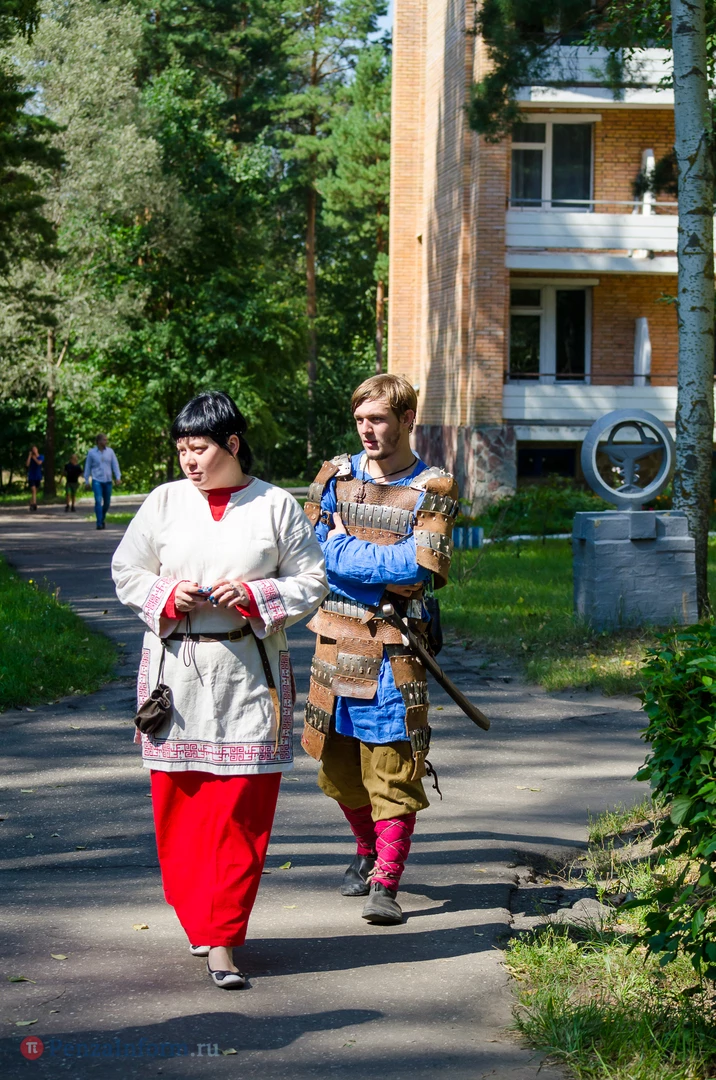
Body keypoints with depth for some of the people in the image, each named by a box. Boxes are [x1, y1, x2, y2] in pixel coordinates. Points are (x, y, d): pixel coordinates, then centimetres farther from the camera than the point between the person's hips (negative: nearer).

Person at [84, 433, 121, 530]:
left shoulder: (110, 451, 5)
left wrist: (118, 477, -6)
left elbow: (115, 464, 5)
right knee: (98, 501, -15)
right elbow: (87, 467, 7)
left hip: (108, 481, 3)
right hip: (97, 481, -3)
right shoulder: (92, 453, 0)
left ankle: (103, 518, 32)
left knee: (107, 502, 8)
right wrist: (86, 481, 7)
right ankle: (99, 523, -13)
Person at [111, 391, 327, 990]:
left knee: (242, 806, -5)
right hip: (176, 667, 2)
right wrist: (168, 594, -8)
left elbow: (311, 582, 4)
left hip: (249, 673, -2)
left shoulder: (277, 507, 2)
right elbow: (126, 571, 12)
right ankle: (204, 923, 20)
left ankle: (221, 939, 0)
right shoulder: (165, 502, 6)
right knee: (179, 803, 3)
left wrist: (254, 596, -12)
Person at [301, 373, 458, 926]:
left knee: (393, 767, -5)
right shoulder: (335, 476, 9)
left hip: (394, 646, -4)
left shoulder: (434, 490, -2)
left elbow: (421, 570, -14)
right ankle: (368, 851, 35)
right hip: (336, 638, 4)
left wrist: (346, 552, -10)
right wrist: (387, 563, -10)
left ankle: (386, 883, 0)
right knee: (339, 761, 12)